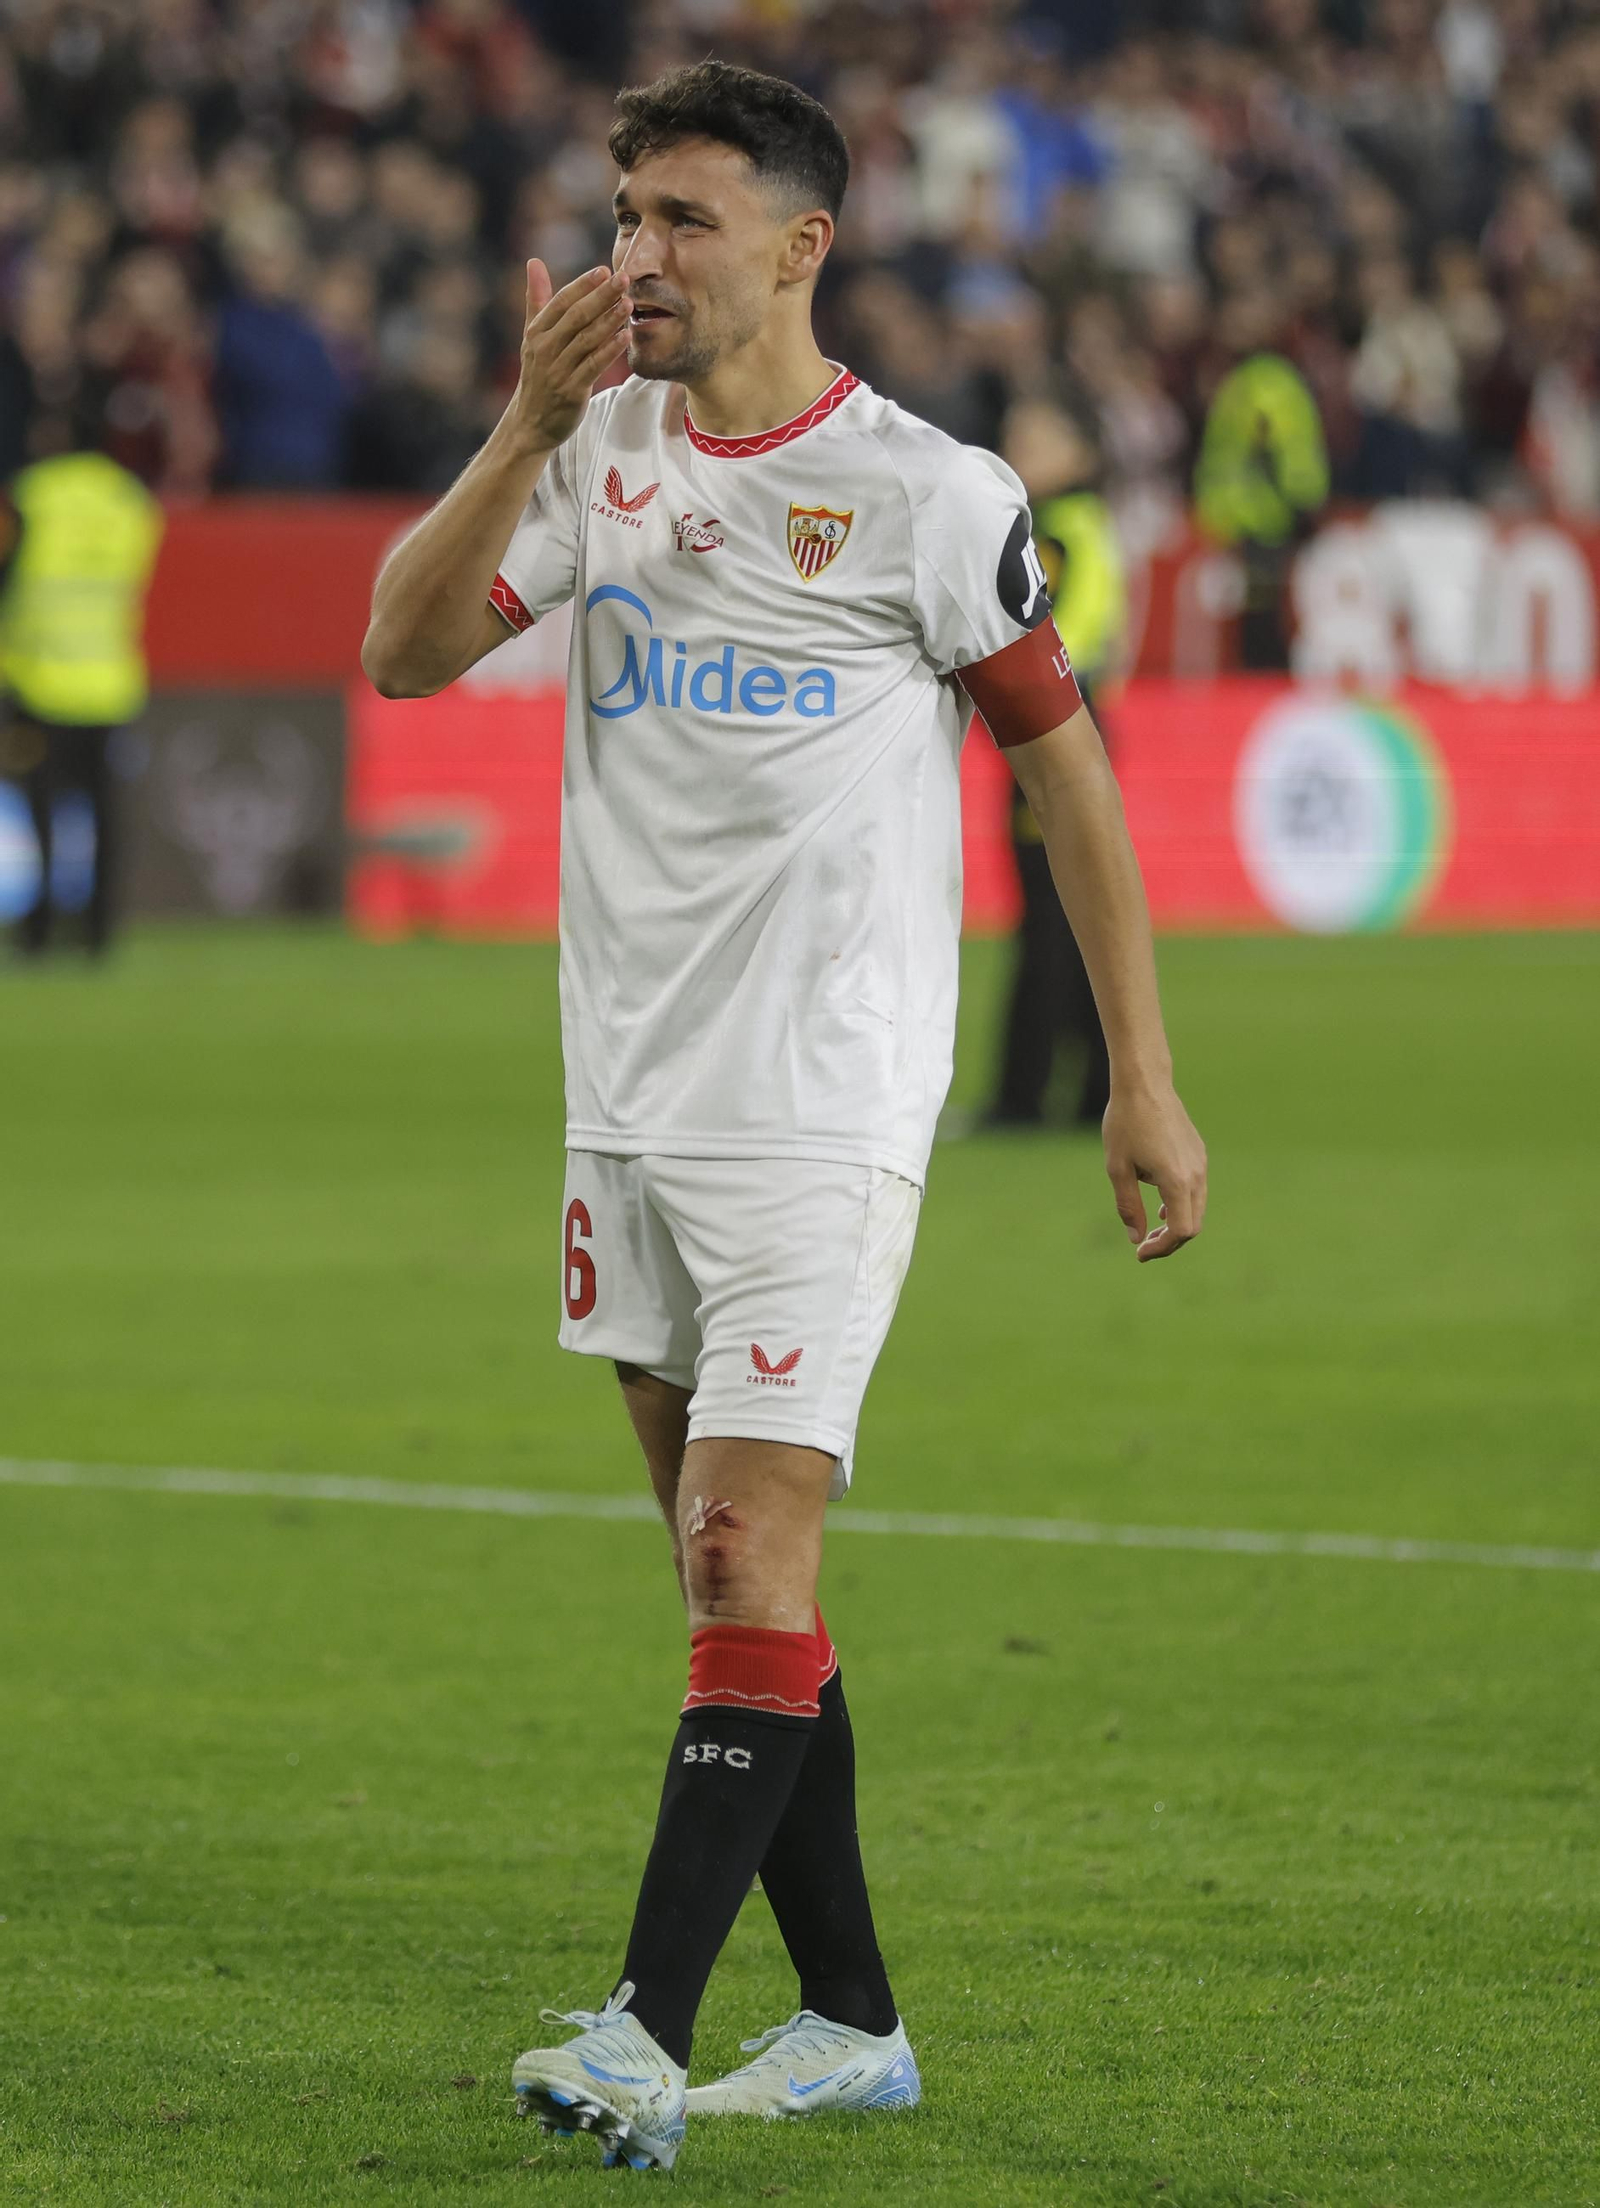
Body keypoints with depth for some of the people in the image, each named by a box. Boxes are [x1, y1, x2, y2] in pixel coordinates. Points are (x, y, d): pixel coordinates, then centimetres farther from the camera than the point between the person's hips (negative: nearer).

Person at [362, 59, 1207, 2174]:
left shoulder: (928, 494, -6)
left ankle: (647, 2030, -19)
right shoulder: (601, 455, 8)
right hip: (631, 1102, 6)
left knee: (757, 1555, -13)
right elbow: (406, 650, -3)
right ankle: (849, 2020, 16)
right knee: (728, 1577, 8)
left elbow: (1068, 768, 1)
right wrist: (532, 420, -14)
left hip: (827, 1107, -6)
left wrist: (1146, 1083, -1)